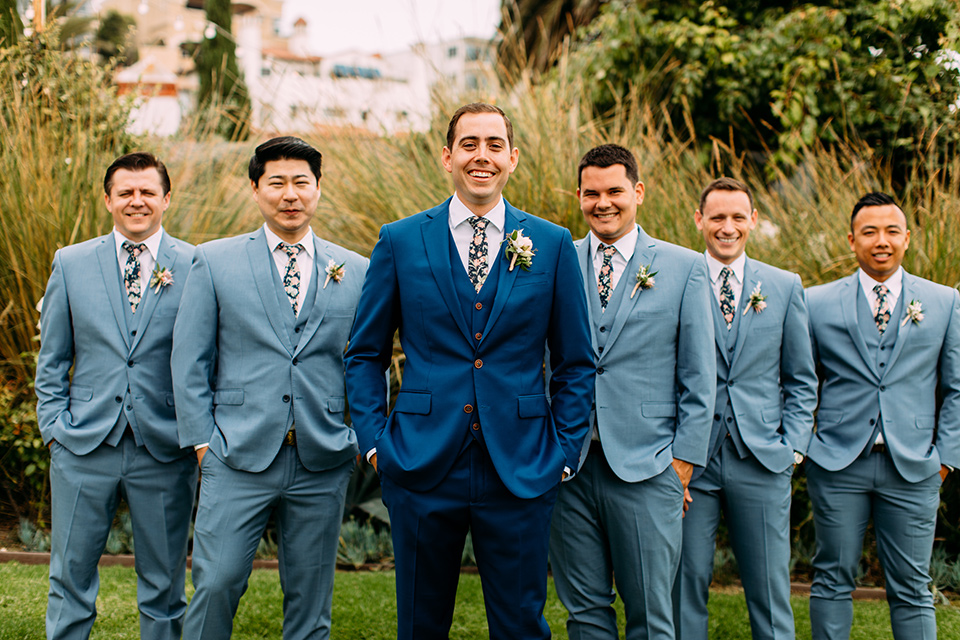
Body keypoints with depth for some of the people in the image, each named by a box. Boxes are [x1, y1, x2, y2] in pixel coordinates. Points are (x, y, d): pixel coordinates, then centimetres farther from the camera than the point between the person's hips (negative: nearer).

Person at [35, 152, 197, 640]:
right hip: (84, 445, 1)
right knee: (70, 575, 8)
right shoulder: (71, 264, 7)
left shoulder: (196, 268, 0)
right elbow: (52, 358, 10)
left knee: (164, 582, 8)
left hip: (165, 448, -1)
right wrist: (54, 426, 2)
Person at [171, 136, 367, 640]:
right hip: (238, 458, -1)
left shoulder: (355, 271, 9)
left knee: (310, 599, 7)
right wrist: (202, 441, -3)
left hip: (323, 464, 2)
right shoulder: (213, 262, 5)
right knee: (216, 583, -6)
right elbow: (189, 362, 3)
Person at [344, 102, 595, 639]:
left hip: (521, 471, 0)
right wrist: (374, 440, -1)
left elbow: (576, 364, 7)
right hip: (422, 468, 0)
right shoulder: (401, 241, 4)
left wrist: (564, 452, 0)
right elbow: (366, 354, 9)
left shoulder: (553, 245, 4)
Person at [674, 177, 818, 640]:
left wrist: (793, 446, 2)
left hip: (762, 461, 2)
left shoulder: (784, 287, 9)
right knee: (686, 584, 3)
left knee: (770, 589, 5)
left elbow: (800, 380, 13)